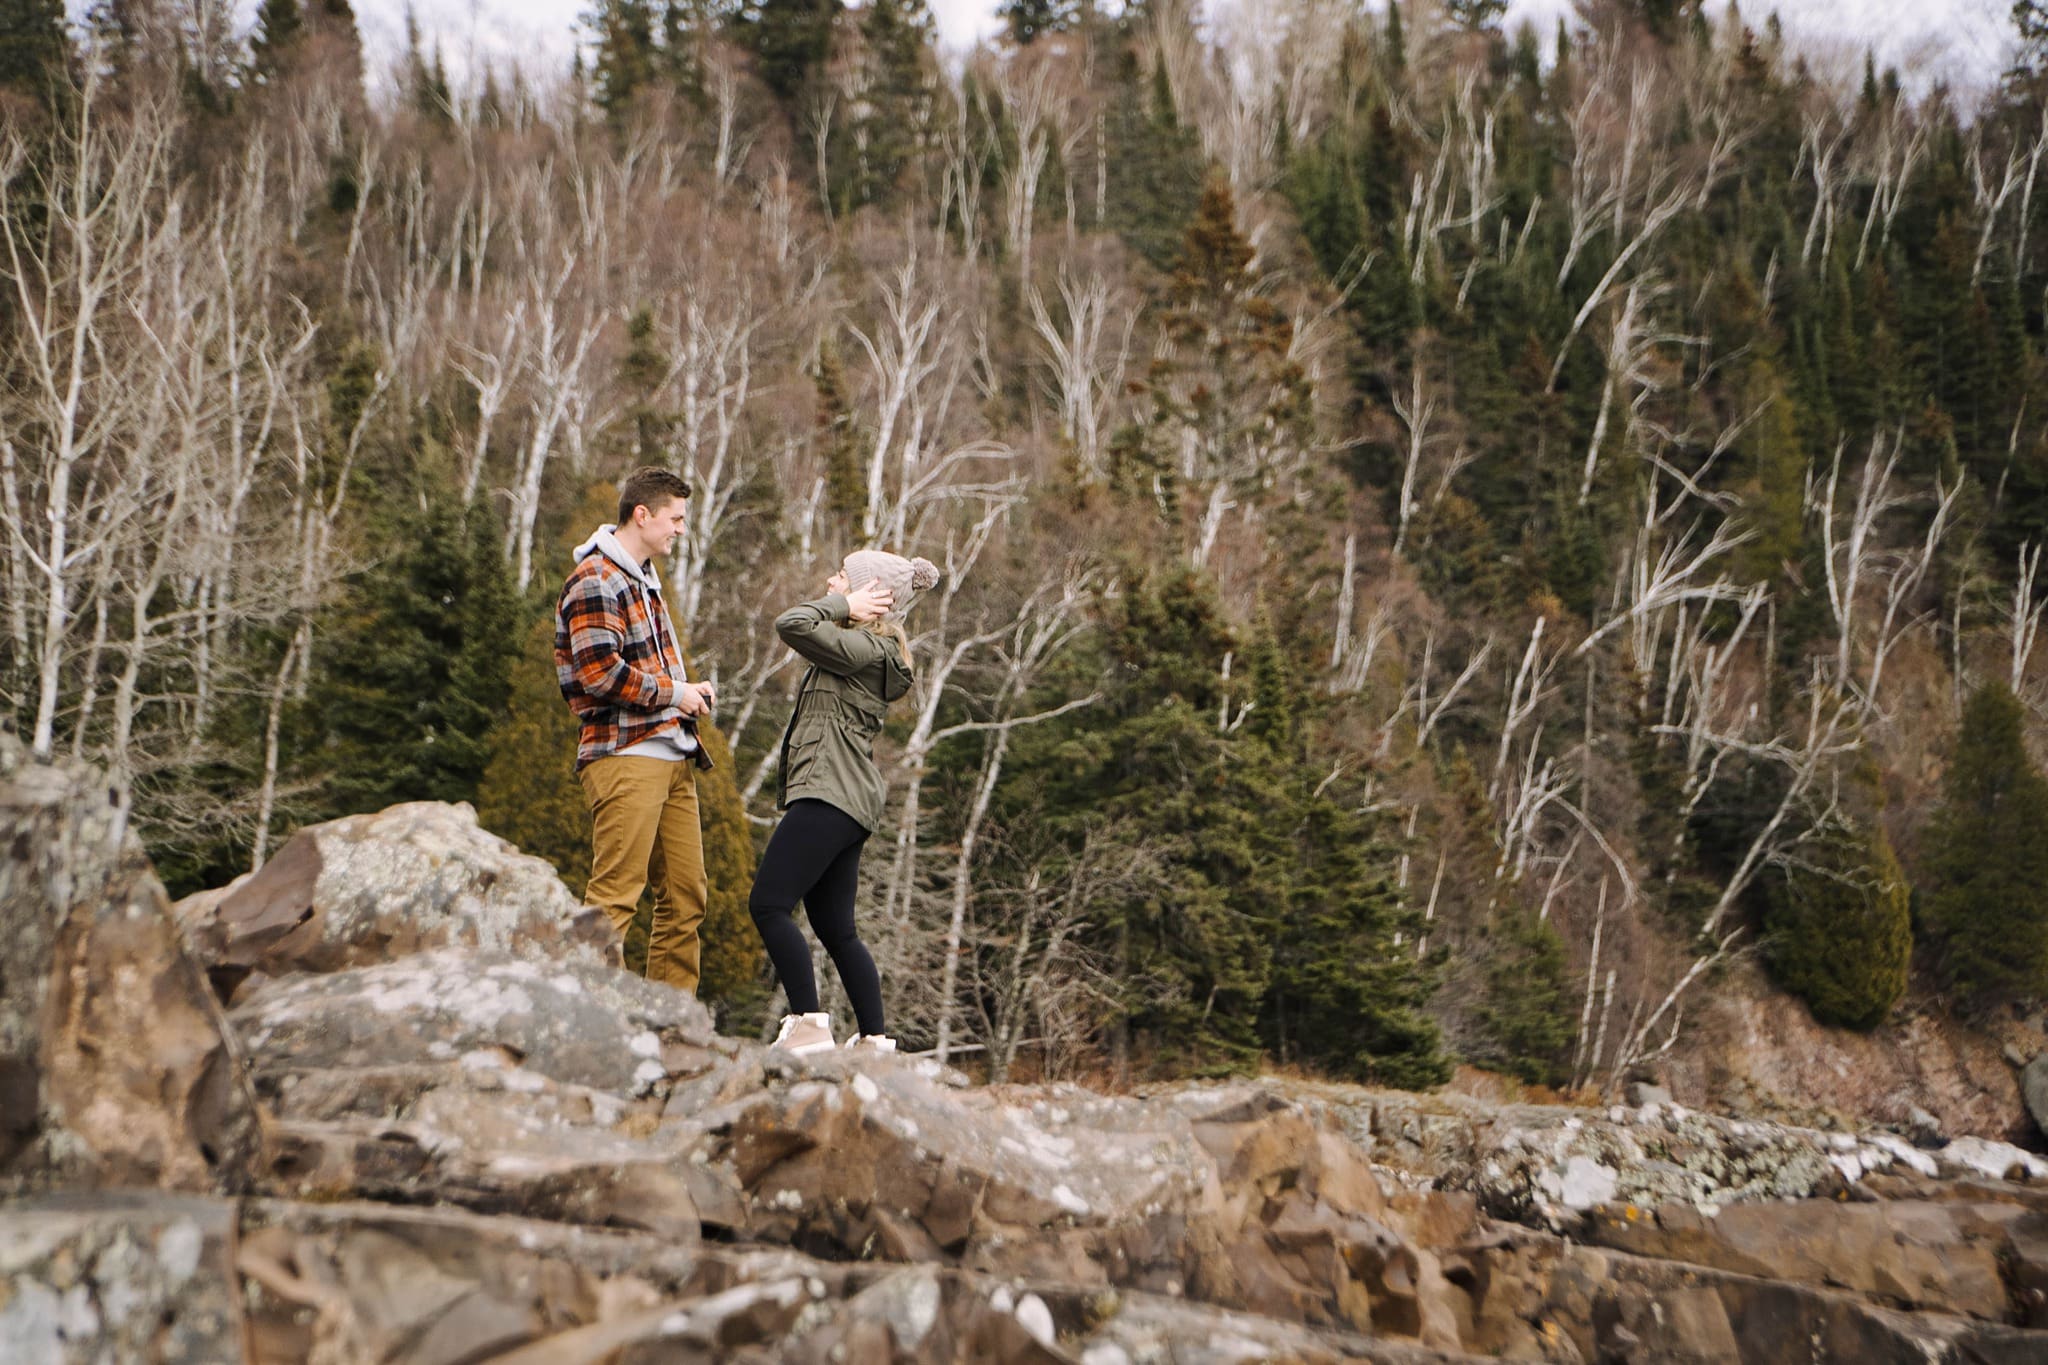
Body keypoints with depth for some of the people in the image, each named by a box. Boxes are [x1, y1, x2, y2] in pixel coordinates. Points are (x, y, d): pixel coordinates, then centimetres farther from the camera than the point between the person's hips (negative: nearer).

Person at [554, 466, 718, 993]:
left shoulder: (642, 578, 23)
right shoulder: (595, 579, -9)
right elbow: (599, 672, -20)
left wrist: (688, 691, 14)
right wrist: (674, 693, -10)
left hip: (672, 756, 10)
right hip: (625, 757, -10)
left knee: (686, 896, 10)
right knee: (614, 895, -10)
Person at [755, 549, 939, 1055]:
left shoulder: (867, 648, -11)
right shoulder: (870, 650, 19)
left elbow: (792, 624, -20)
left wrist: (844, 605, -7)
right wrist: (843, 604, 20)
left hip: (830, 795, -11)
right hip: (840, 799, 11)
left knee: (769, 903, -13)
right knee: (835, 927, 11)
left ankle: (808, 1025, -13)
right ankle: (875, 1038, 13)